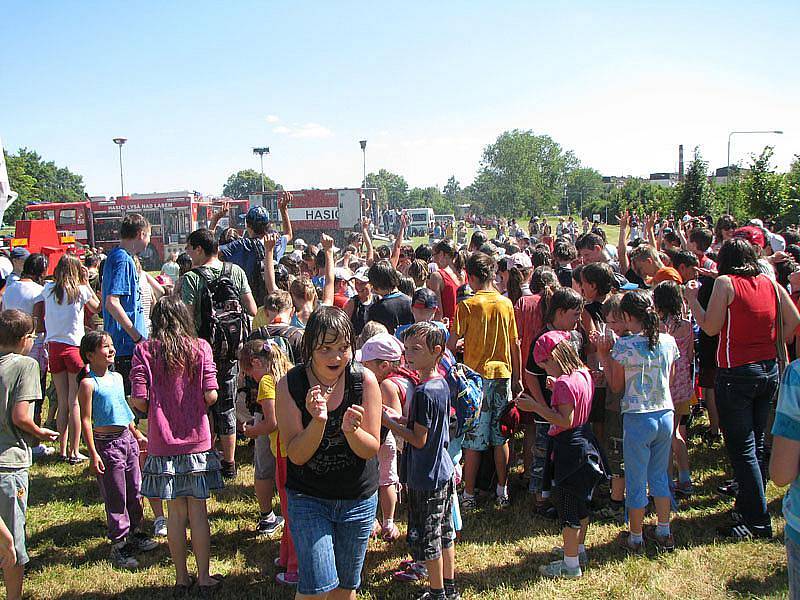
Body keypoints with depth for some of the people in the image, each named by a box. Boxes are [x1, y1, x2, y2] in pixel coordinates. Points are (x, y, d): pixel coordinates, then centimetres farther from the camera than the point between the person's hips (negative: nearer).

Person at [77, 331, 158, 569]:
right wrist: (93, 453, -17)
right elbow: (86, 420, -14)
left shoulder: (117, 377, 10)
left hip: (127, 438, 7)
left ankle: (134, 534, 31)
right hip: (107, 442, -7)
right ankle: (118, 545, 13)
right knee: (116, 497, 1)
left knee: (135, 491, 15)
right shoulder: (88, 384, -13)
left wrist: (137, 435, 25)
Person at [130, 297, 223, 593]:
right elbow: (211, 396, -10)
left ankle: (181, 577, 20)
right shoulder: (200, 348, -5)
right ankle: (204, 576, 16)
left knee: (175, 513, 10)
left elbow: (139, 401, -11)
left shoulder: (144, 351, -5)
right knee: (198, 511, 9)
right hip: (197, 442, 0)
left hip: (164, 446, 0)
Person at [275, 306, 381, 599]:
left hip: (358, 498, 2)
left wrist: (350, 429, -31)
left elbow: (371, 449, -10)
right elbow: (296, 455, -15)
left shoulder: (364, 379, -14)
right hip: (308, 497, -1)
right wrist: (318, 421, -32)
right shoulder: (289, 385, -14)